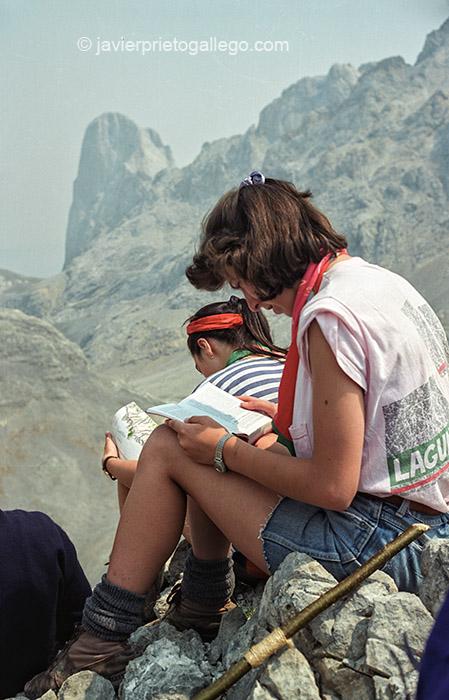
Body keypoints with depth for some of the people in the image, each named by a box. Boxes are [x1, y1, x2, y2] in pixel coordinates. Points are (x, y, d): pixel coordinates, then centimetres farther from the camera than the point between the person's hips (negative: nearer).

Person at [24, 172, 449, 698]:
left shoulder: (329, 315, -21)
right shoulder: (384, 281, 8)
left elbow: (332, 488, -21)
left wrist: (225, 450, -8)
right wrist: (283, 419, 16)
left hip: (375, 544, -9)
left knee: (167, 448, 0)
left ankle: (102, 639, 9)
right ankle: (202, 606, 31)